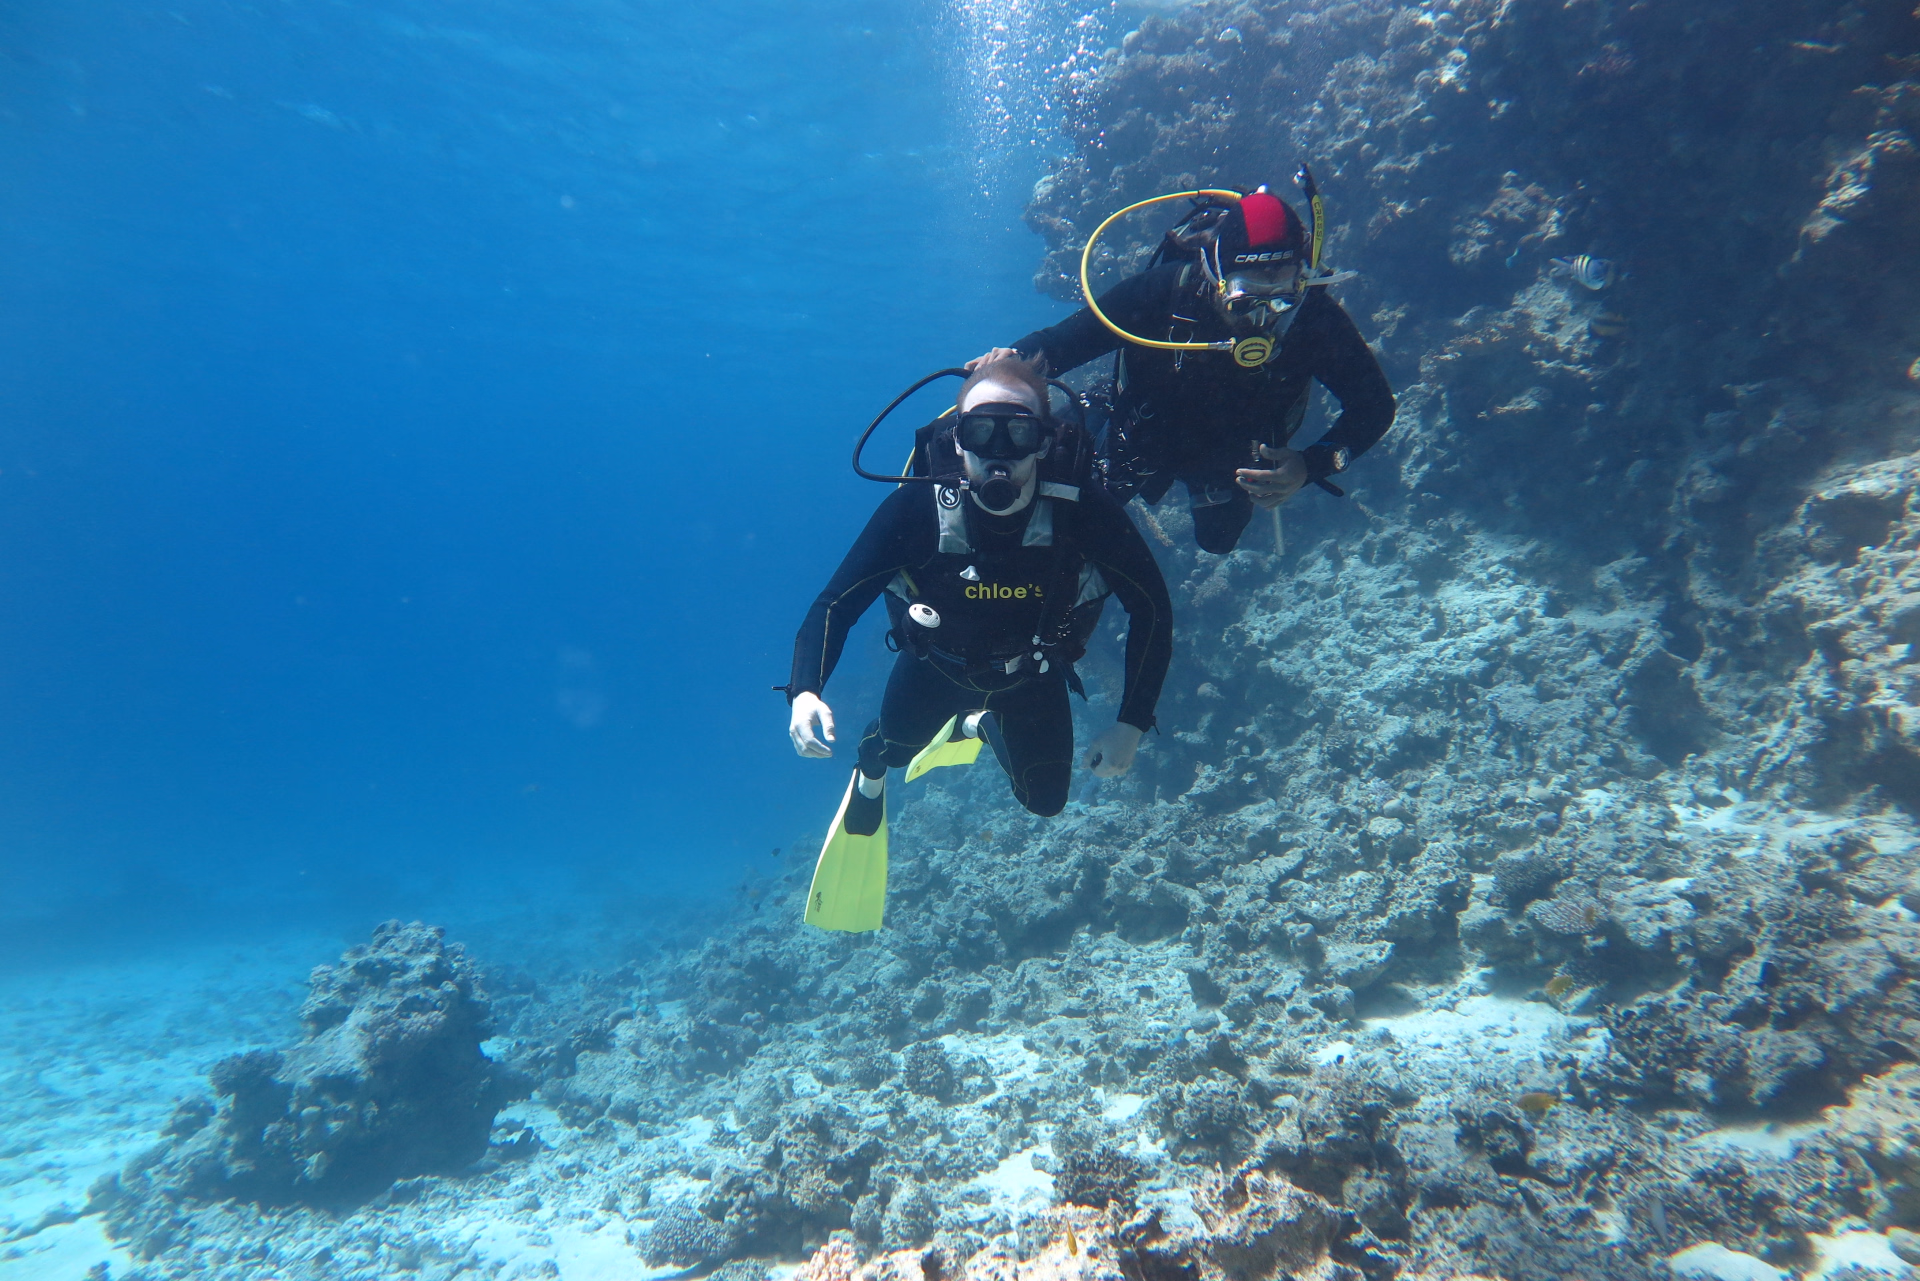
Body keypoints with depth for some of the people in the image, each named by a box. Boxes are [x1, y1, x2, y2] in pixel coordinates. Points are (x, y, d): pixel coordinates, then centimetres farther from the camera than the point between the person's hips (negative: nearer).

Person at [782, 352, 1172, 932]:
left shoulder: (1084, 510, -34)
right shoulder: (916, 508, -33)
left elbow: (1152, 608, -22)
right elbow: (835, 605, -27)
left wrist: (1132, 724, -25)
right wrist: (805, 692, -45)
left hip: (1031, 673, 1)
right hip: (939, 663, 0)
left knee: (1046, 799, 9)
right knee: (897, 746, -11)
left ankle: (978, 726, 42)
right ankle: (871, 770, 30)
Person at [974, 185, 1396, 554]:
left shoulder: (1314, 317, -35)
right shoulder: (1164, 289, -38)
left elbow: (1375, 404, -27)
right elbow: (1070, 337, -33)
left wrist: (1312, 465, -45)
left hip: (1232, 452, 2)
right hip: (1145, 433, -1)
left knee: (1218, 540, 23)